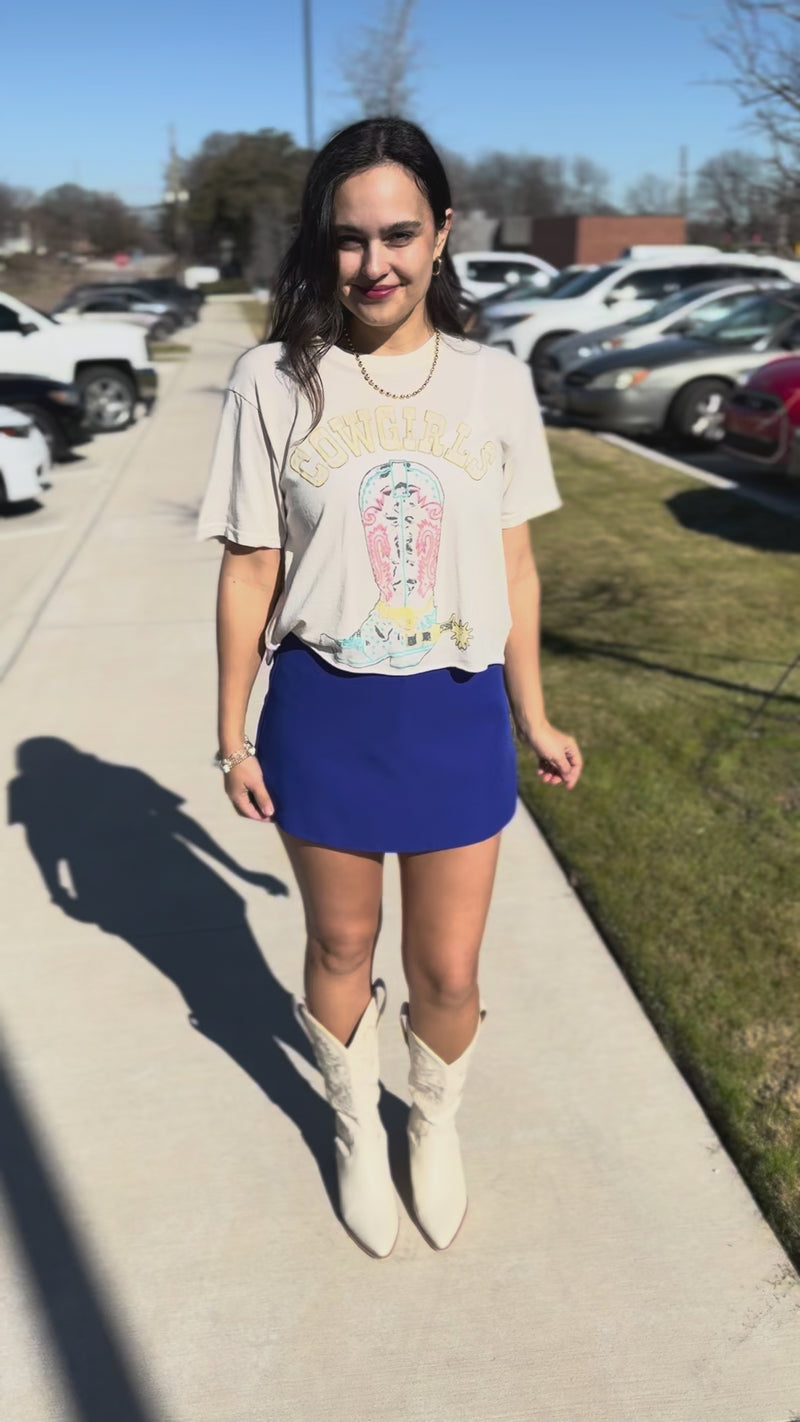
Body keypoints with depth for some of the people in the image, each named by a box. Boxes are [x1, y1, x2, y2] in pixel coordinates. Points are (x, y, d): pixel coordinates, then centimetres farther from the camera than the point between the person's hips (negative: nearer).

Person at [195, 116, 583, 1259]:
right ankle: (358, 1131, 47)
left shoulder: (494, 382, -1)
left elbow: (513, 566, 6)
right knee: (341, 950, 18)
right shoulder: (276, 382, -6)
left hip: (457, 714, 1)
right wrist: (233, 738, 0)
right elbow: (249, 572, -2)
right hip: (323, 713, 0)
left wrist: (533, 716, 9)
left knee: (448, 971, 11)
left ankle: (437, 1124, 45)